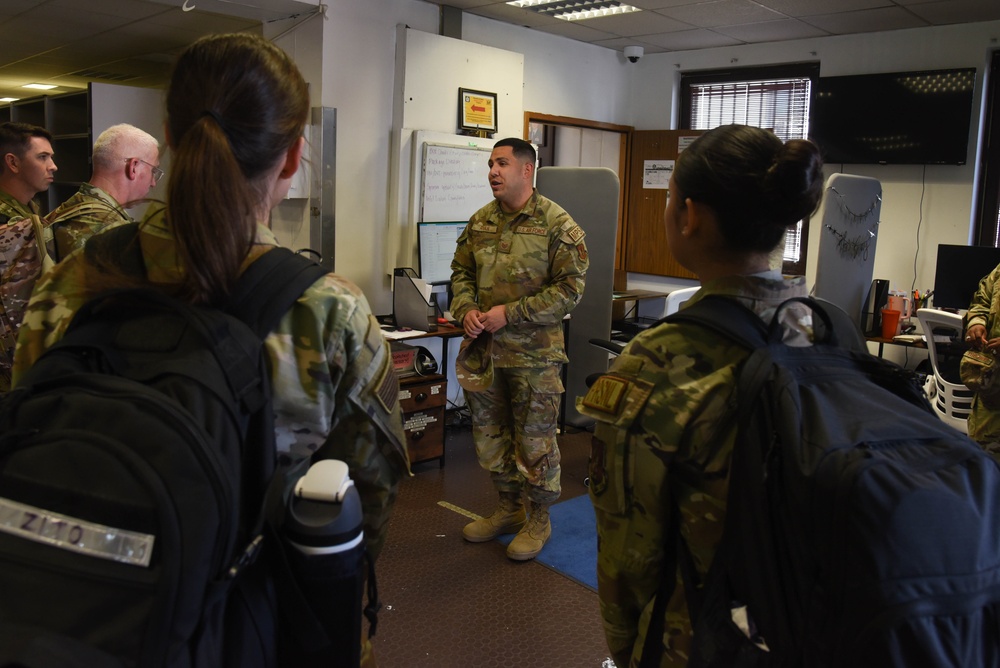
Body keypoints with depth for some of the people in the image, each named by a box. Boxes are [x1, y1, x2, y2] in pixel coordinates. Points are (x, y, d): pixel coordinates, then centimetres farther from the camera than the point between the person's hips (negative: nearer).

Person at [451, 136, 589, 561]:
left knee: (534, 441, 5)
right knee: (489, 436, 16)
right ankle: (508, 510, 35)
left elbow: (570, 288, -14)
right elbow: (461, 271, 16)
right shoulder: (480, 221, 8)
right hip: (485, 348, 6)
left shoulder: (557, 224, -10)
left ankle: (538, 520, 24)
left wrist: (509, 314, -18)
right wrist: (466, 310, -5)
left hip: (534, 353, -6)